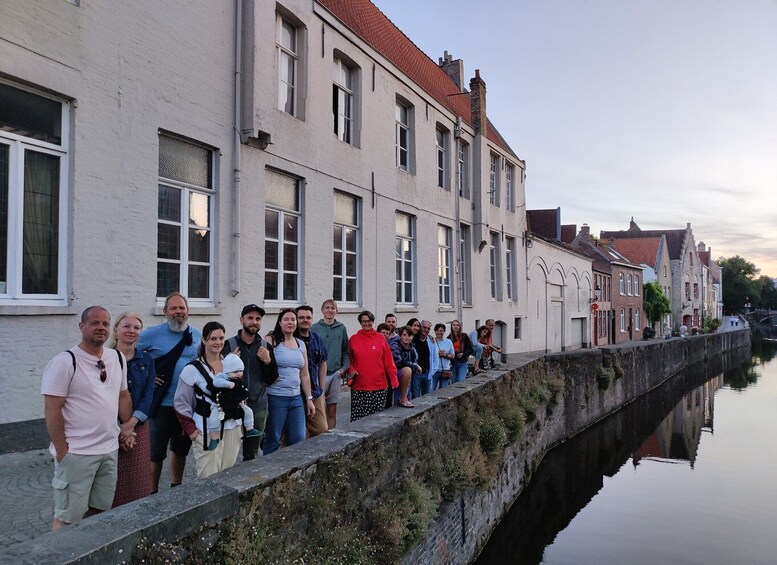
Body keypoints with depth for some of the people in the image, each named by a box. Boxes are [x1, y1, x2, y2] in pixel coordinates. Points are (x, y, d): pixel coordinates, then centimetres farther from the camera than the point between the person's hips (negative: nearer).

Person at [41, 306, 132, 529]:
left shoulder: (118, 358, 6)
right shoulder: (65, 362, -12)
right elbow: (52, 410, -13)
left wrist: (128, 430, 14)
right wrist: (61, 451, -14)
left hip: (110, 450, 6)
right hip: (76, 453, -6)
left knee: (99, 510, 16)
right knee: (68, 517, 3)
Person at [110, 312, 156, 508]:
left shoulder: (147, 360, 7)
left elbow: (148, 395, -1)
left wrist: (131, 423, -15)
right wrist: (117, 427, -15)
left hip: (138, 426, 3)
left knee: (137, 480, 8)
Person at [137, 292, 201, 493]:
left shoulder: (197, 335, 4)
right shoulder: (153, 334, -9)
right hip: (163, 404, -4)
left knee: (181, 449, 19)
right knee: (156, 452, 4)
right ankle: (152, 493, 20)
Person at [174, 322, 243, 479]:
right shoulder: (192, 369, -6)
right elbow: (181, 403, -3)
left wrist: (241, 421, 11)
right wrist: (191, 430, -8)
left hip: (232, 428, 4)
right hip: (206, 430, -4)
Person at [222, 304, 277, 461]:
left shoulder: (266, 347, 6)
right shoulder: (229, 345, -3)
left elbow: (271, 379, 6)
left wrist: (268, 361, -10)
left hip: (258, 406, 3)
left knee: (252, 454, 14)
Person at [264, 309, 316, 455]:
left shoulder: (301, 344, 12)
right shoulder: (271, 341, -5)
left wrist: (309, 399, 15)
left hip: (296, 399, 5)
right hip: (275, 398, -5)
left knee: (298, 440, 6)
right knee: (273, 441, 2)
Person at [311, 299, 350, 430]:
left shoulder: (341, 329, 9)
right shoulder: (314, 328, -1)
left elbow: (345, 351, 12)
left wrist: (344, 367, -1)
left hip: (335, 373, 3)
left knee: (332, 410, 10)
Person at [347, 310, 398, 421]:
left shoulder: (381, 338, 7)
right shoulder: (353, 339, 6)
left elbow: (389, 361, 7)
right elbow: (348, 359, 10)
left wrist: (393, 380, 2)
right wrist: (351, 370, -9)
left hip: (379, 386, 1)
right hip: (359, 387, -1)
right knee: (358, 419, -3)